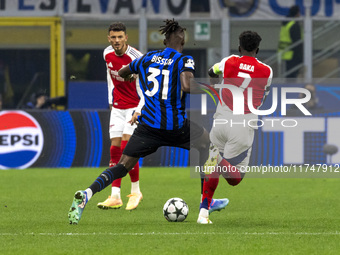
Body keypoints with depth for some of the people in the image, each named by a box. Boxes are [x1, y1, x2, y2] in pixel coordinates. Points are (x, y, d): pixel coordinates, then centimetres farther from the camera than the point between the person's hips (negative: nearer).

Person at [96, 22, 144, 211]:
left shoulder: (136, 58, -19)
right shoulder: (107, 54, 0)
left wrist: (139, 110, -26)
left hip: (135, 106, -6)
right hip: (117, 107, 6)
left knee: (127, 146, -16)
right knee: (115, 149, -2)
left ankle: (136, 191, 1)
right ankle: (115, 197, -3)